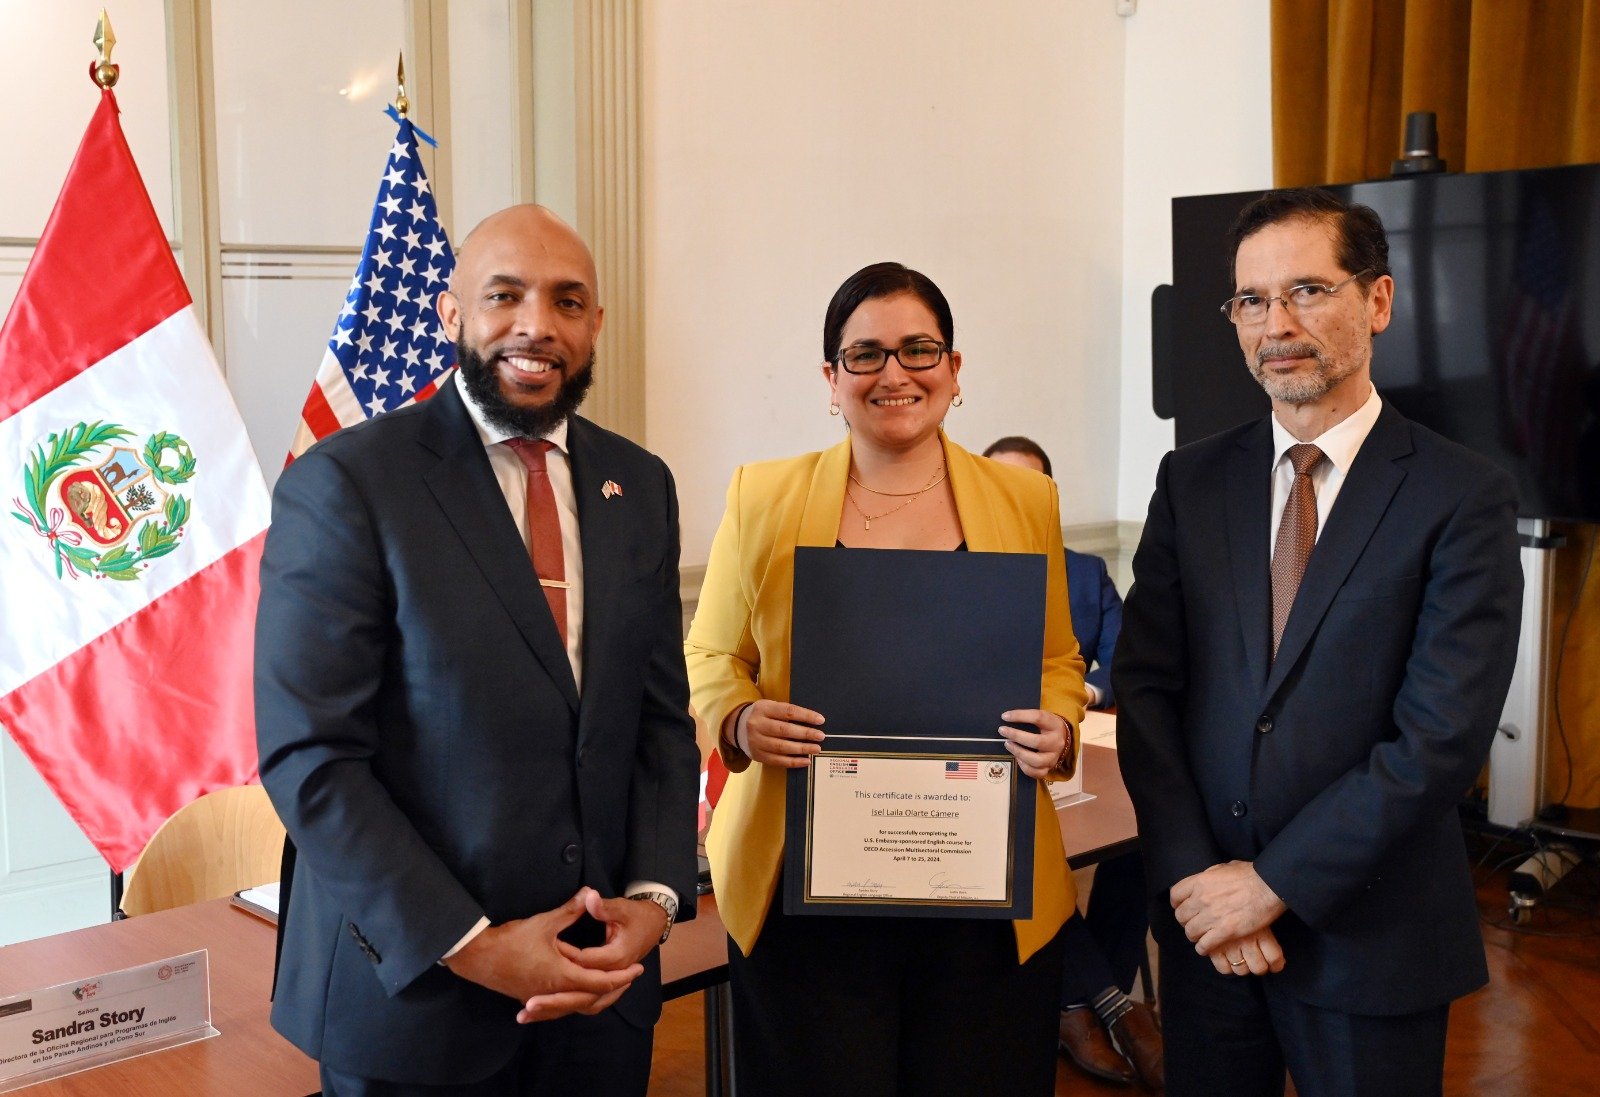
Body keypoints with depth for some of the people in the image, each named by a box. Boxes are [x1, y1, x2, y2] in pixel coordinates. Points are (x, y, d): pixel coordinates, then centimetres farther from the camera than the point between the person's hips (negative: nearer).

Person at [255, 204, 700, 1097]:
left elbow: (661, 716, 8)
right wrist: (471, 948, -16)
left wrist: (655, 896, -6)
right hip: (412, 987, -4)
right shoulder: (346, 483, -11)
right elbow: (310, 757, -14)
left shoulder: (640, 486, 5)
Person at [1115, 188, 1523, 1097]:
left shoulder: (1465, 498, -9)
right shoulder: (1191, 480, 3)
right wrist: (1195, 877, -10)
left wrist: (1274, 881, -15)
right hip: (1203, 918, 3)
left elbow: (1444, 735, -15)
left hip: (1372, 934, -3)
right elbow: (1144, 688, 0)